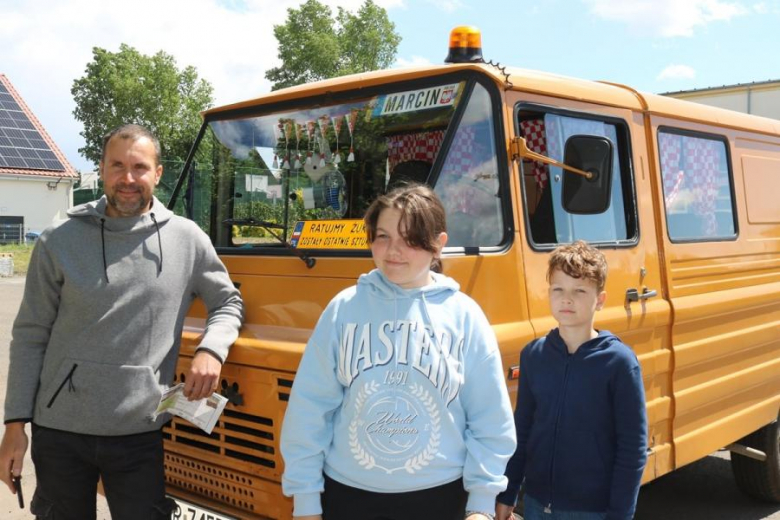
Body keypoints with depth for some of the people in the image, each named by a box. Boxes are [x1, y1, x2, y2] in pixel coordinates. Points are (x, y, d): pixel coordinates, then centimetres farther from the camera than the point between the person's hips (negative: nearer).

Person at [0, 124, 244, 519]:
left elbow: (228, 303, 12)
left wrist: (211, 349, -8)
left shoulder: (187, 239, 0)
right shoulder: (59, 242, -1)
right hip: (59, 432, 0)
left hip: (141, 434, 0)